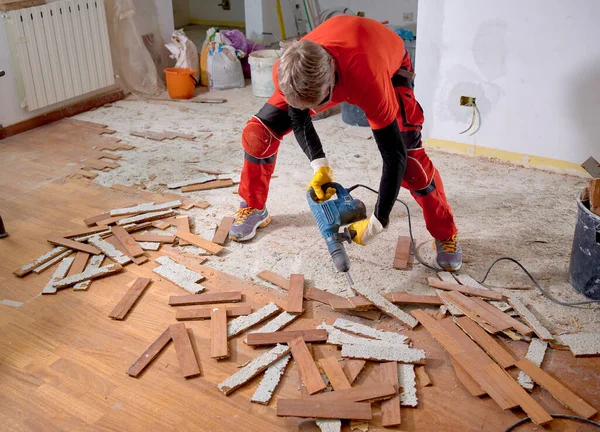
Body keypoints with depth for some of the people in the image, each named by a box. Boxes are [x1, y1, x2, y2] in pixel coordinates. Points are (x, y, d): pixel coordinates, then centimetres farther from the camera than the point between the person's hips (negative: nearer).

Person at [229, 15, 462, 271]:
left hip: (389, 68, -3)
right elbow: (299, 120, -15)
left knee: (410, 157, -22)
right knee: (257, 132, -8)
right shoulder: (286, 72, -36)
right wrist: (319, 165, -31)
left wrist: (377, 222, -38)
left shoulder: (370, 82, -49)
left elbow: (394, 155, -41)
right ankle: (253, 209, 17)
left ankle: (446, 235, 3)